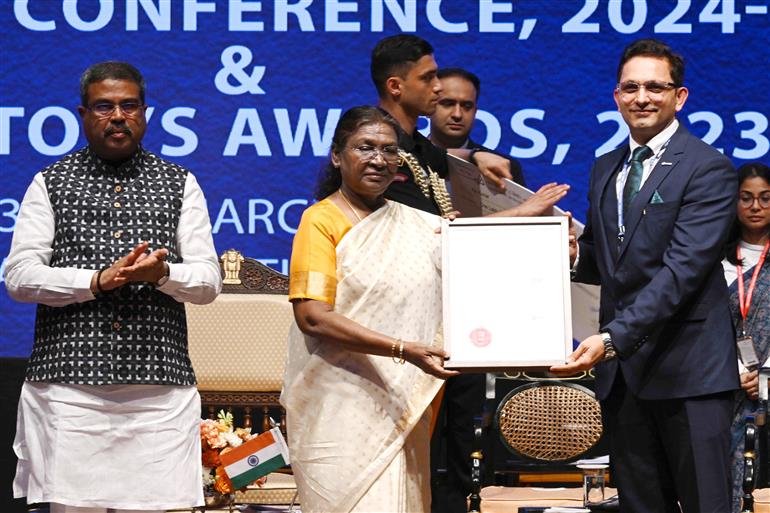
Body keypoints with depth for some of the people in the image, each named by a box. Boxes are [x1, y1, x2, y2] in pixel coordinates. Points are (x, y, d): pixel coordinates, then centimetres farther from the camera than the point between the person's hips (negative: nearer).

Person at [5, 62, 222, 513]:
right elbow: (19, 276, 1)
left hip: (159, 390, 1)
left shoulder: (180, 185, 15)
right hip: (69, 386, -1)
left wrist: (162, 273, -13)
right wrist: (98, 280, -12)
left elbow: (209, 281, 8)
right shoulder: (50, 183, 11)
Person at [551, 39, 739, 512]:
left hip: (688, 367, -7)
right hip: (621, 367, 7)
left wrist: (614, 337, -25)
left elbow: (683, 269, -17)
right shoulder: (605, 170, 17)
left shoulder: (709, 168, -7)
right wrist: (575, 255, -1)